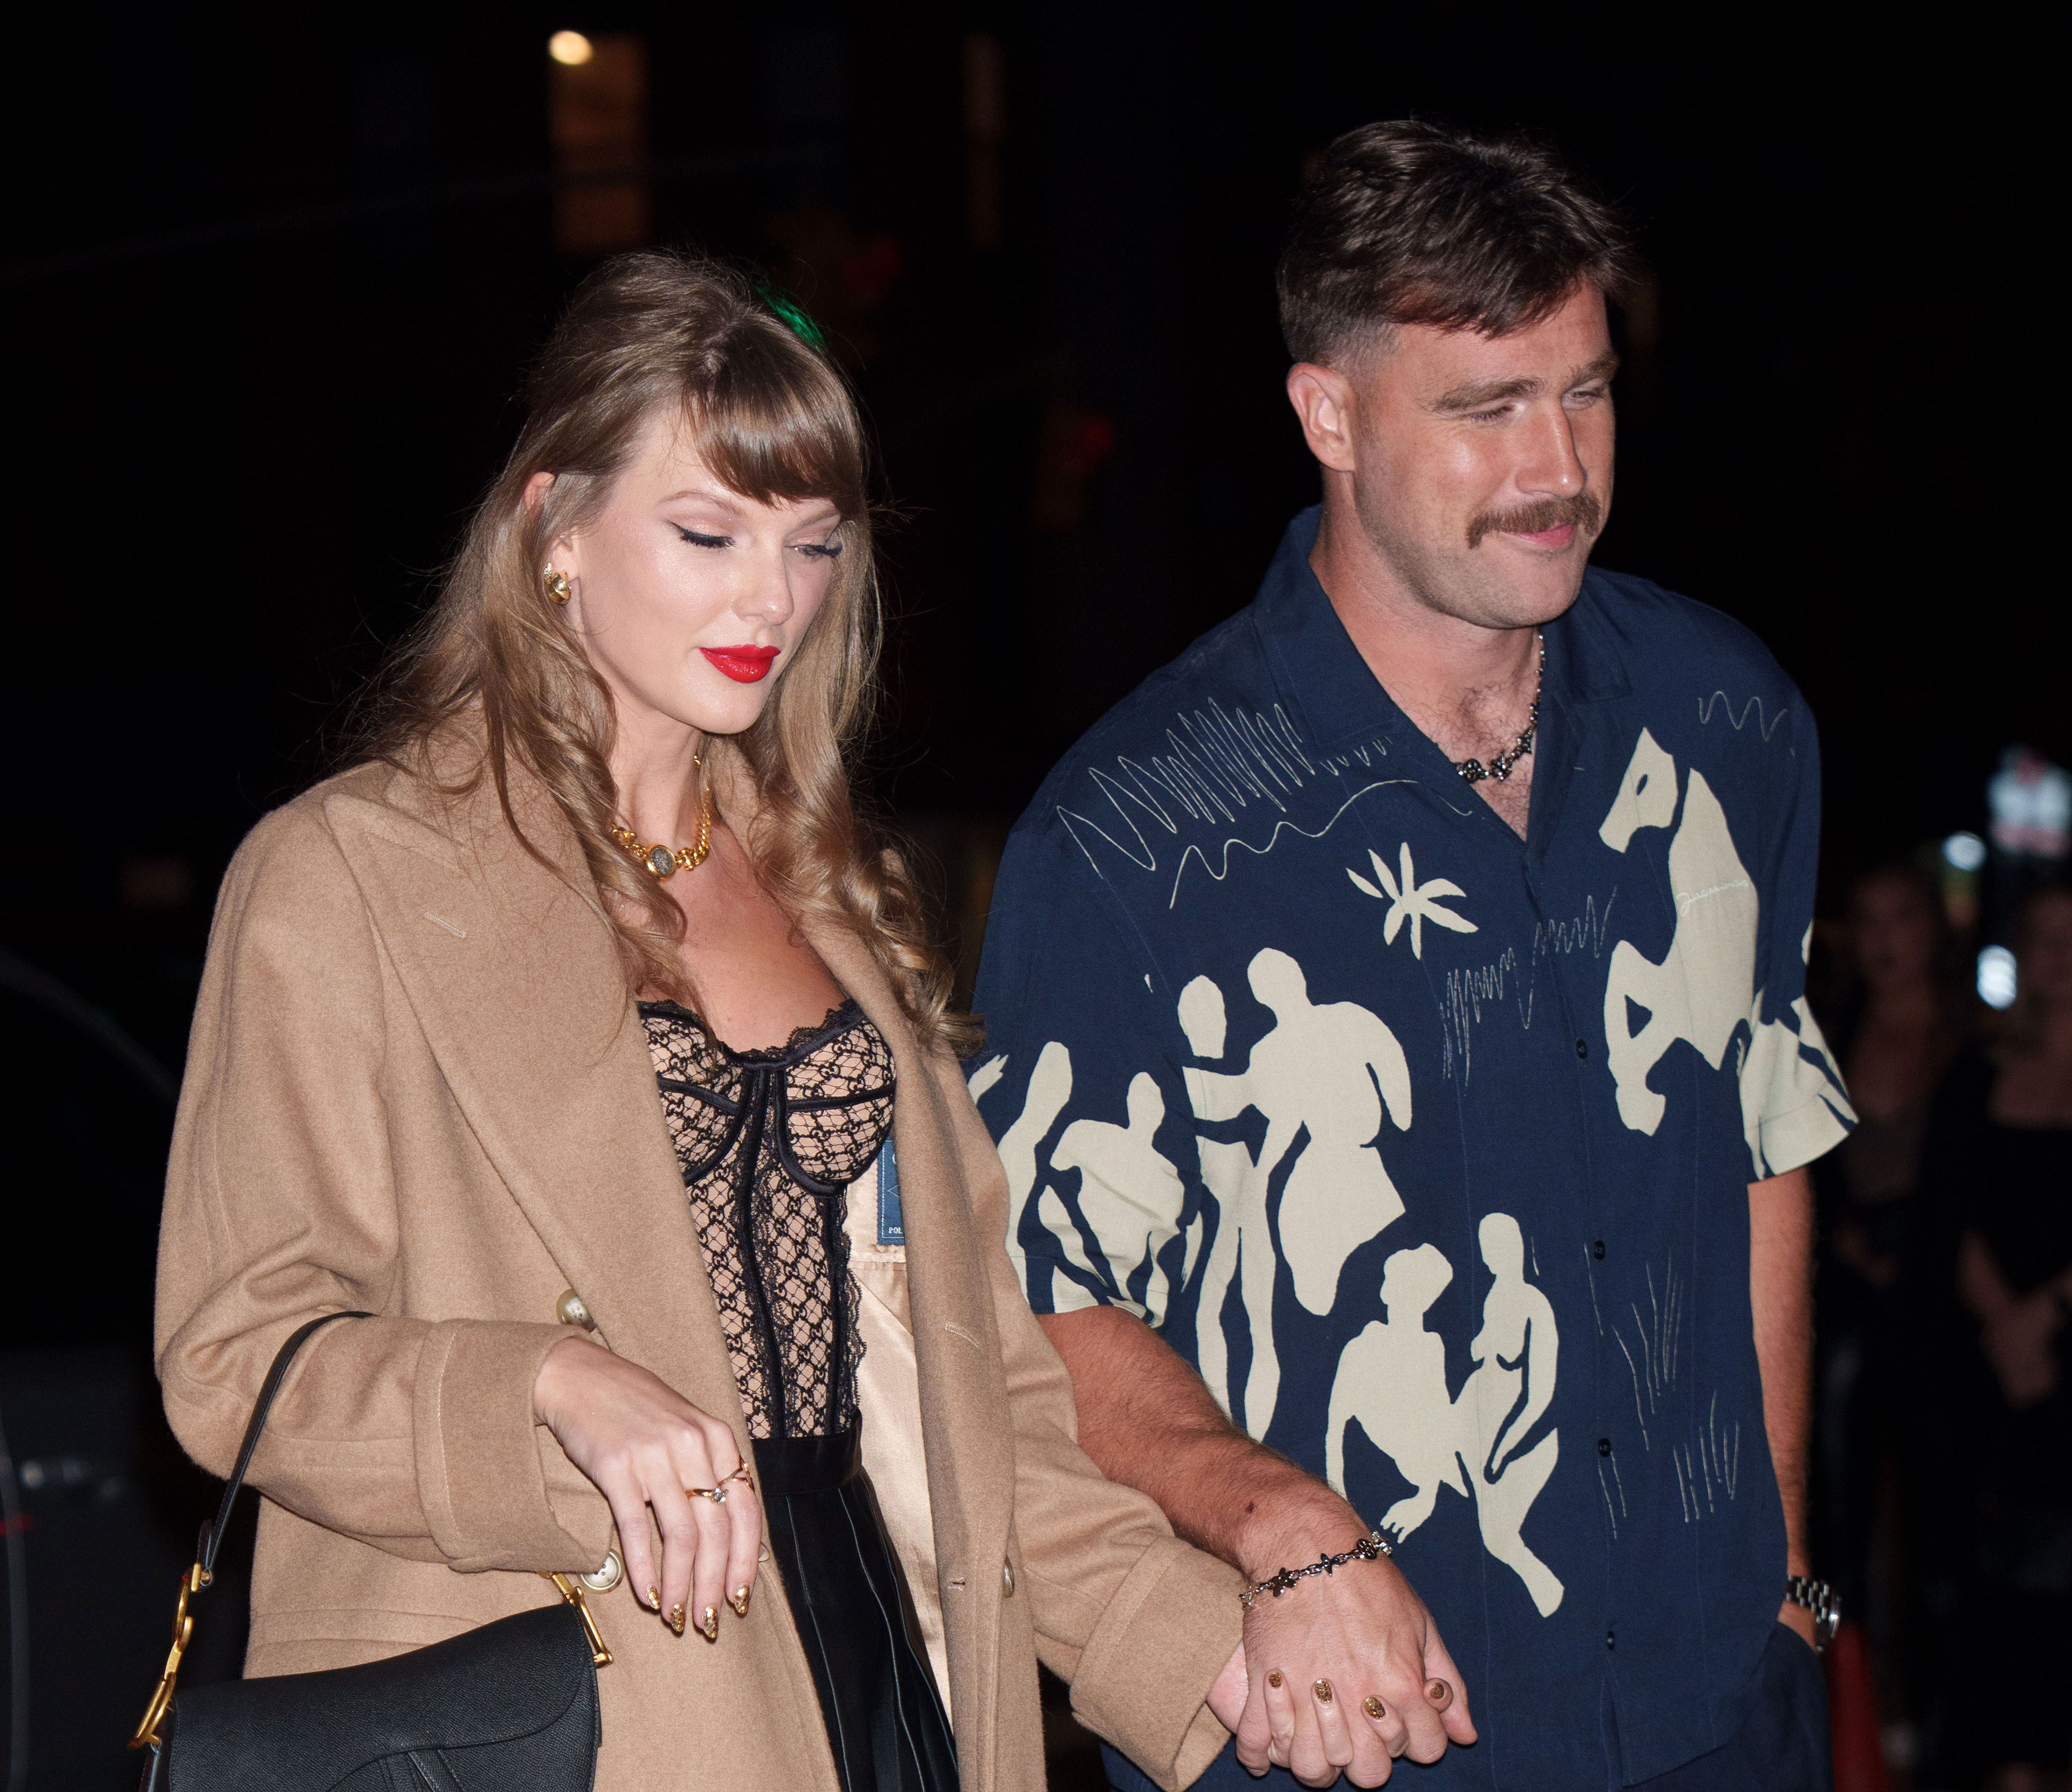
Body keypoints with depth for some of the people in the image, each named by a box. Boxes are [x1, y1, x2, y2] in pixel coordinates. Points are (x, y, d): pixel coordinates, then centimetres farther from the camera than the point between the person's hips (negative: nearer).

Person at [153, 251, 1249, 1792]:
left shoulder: (824, 895, 17)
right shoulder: (346, 877, -3)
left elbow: (966, 1361, 15)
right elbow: (237, 1350, -9)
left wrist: (1202, 1635, 4)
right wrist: (555, 1390, -24)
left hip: (872, 1666, 5)